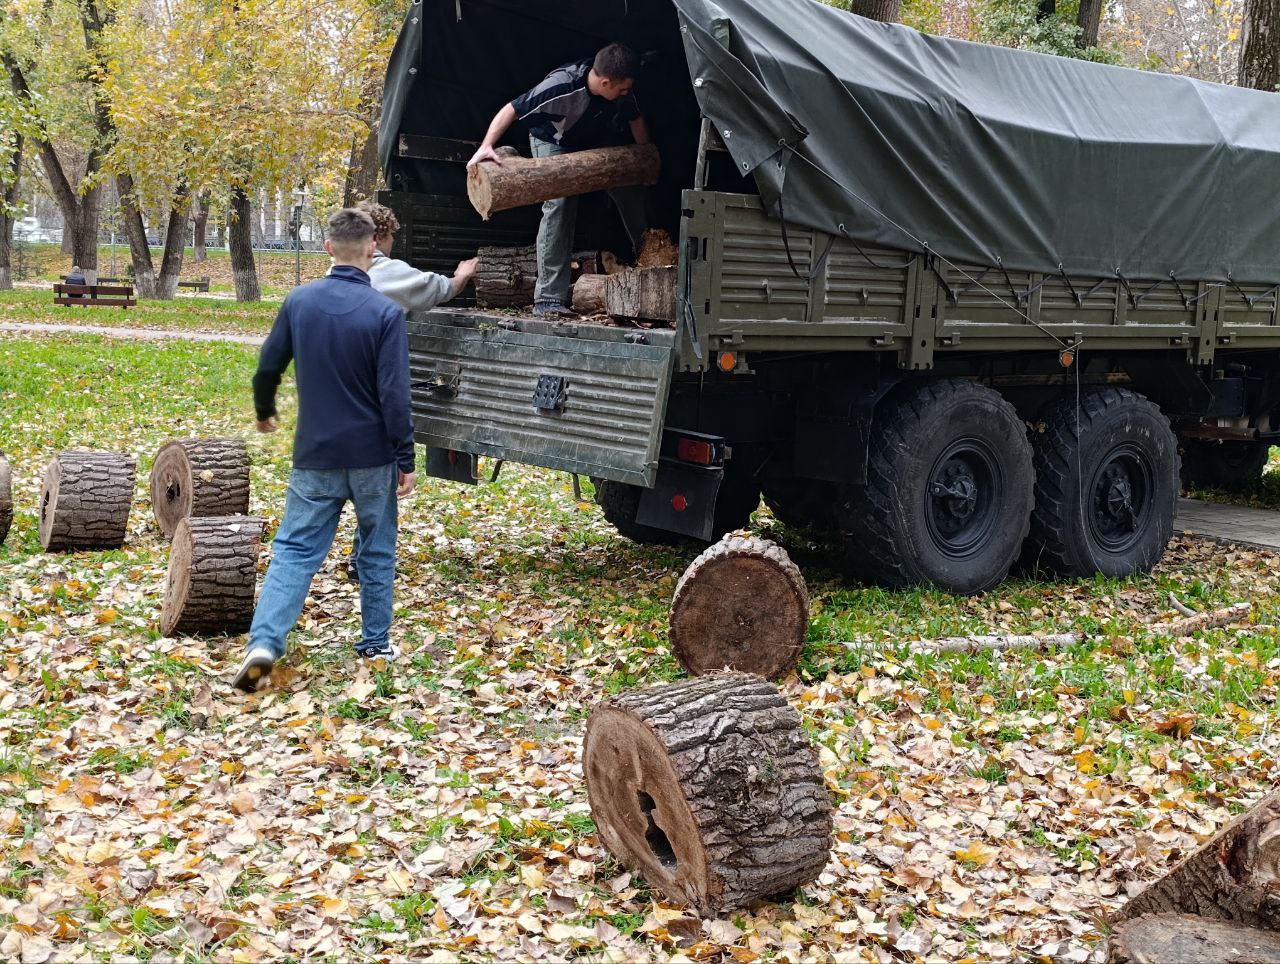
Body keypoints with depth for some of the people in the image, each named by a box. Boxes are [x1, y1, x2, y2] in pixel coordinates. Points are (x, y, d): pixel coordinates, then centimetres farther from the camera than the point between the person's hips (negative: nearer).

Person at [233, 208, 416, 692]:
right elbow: (394, 394, -15)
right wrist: (406, 460, -8)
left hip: (315, 455, 2)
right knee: (377, 552, 15)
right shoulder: (385, 312, -13)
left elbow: (267, 367, 8)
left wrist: (264, 412, 27)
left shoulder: (299, 301, -2)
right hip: (373, 455, -2)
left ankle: (264, 643, -10)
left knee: (294, 550, 5)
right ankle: (376, 643, 25)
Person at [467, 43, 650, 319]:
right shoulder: (561, 86, -39)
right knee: (559, 204, -24)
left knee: (632, 191, 4)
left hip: (596, 144, 6)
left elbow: (636, 120, 0)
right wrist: (486, 146, -48)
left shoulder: (623, 91, -22)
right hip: (554, 143, -6)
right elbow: (510, 111, -35)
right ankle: (548, 299, -25)